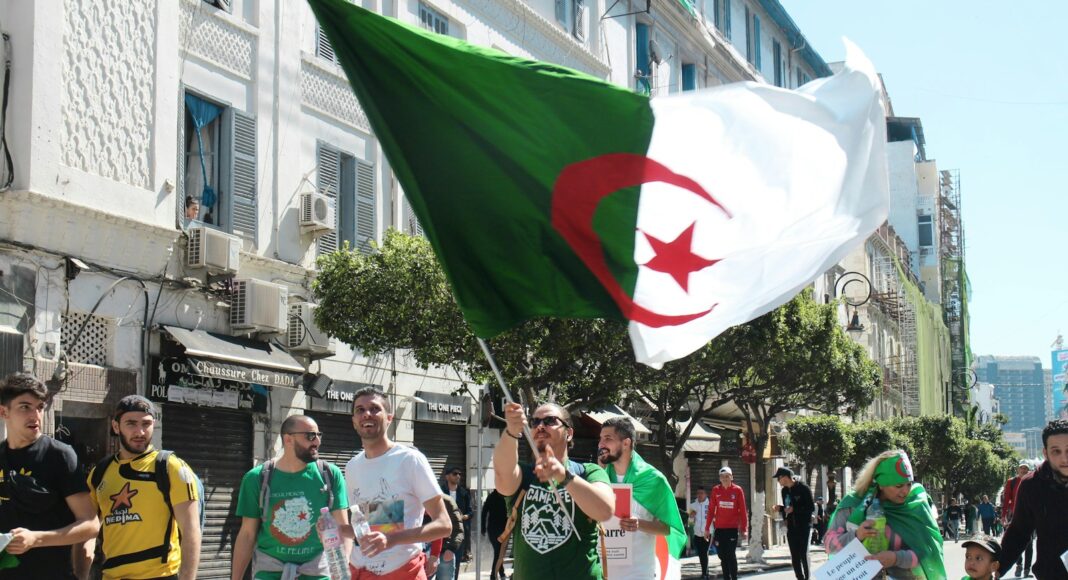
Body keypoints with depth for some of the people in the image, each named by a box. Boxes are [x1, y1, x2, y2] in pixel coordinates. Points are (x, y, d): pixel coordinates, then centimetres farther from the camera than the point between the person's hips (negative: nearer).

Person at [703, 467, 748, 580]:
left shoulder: (737, 490, -2)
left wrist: (743, 529, -5)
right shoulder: (716, 490, 4)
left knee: (731, 555, -5)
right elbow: (711, 510, 5)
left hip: (733, 528, -3)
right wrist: (707, 528, 3)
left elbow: (743, 511, -1)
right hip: (719, 528, 3)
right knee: (722, 555, 6)